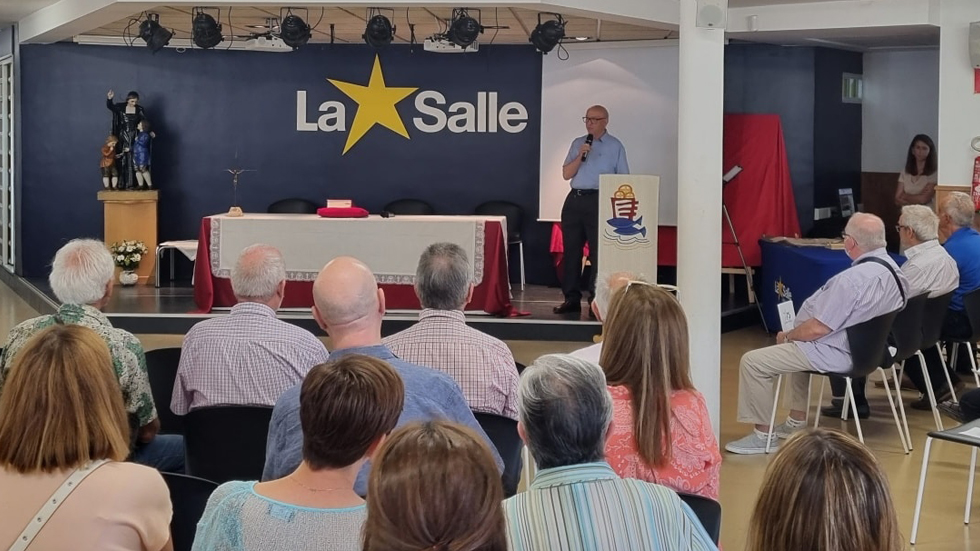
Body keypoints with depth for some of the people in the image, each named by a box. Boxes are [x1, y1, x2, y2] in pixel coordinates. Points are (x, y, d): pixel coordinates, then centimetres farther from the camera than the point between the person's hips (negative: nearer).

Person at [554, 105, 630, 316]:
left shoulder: (615, 146, 4)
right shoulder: (577, 143, 15)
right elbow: (566, 174, 8)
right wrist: (580, 156, -7)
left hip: (599, 201, -4)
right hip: (574, 200, 4)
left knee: (597, 252, -5)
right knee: (571, 251, 5)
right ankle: (572, 299, 11)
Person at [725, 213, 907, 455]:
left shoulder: (853, 278, -29)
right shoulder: (892, 268, 0)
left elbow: (818, 329, -25)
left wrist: (788, 336, -6)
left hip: (836, 354, -10)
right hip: (863, 346, 10)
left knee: (752, 362, -4)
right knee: (798, 346, 36)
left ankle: (762, 434, 5)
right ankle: (796, 422, 36)